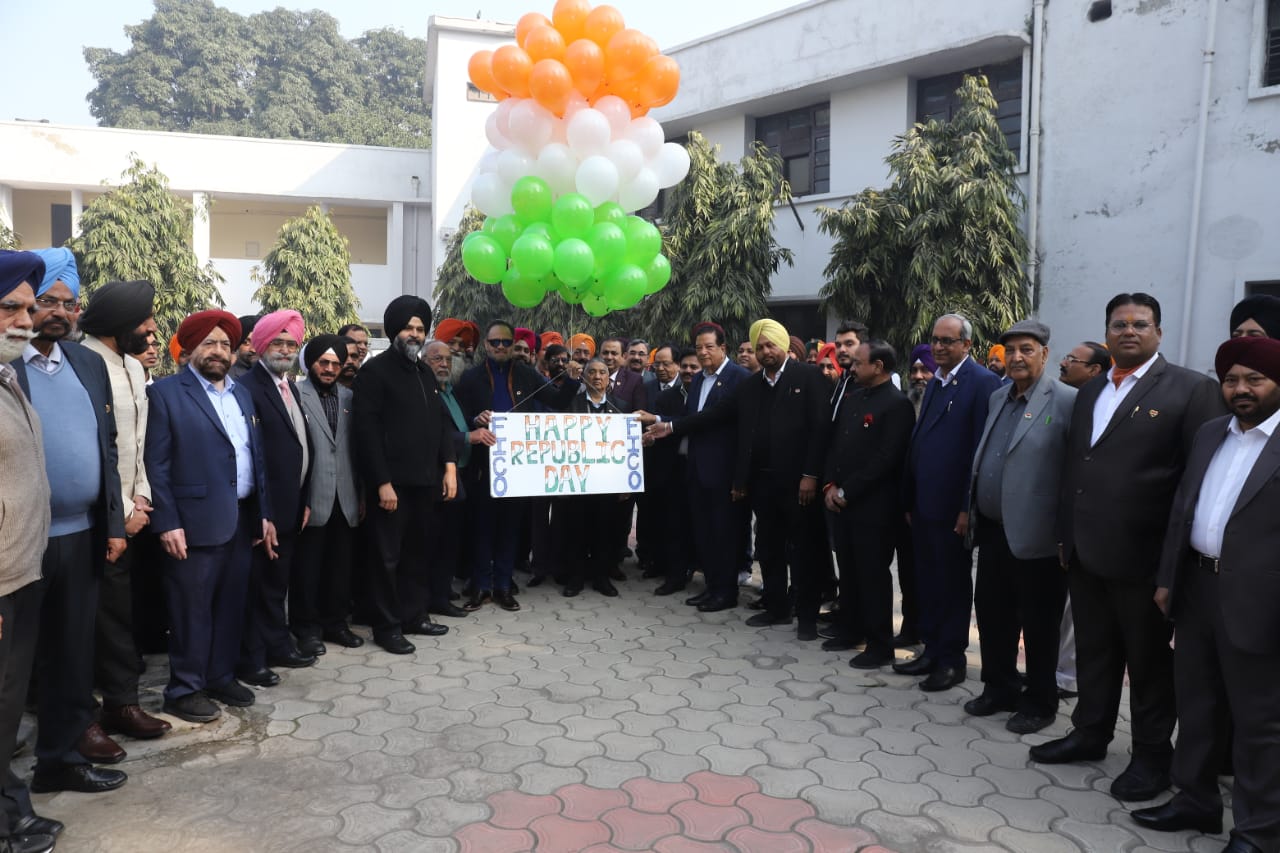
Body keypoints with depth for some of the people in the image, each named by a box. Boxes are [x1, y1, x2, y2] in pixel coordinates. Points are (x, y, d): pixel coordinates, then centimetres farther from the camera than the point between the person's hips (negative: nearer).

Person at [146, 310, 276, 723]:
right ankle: (185, 689, 16)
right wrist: (167, 523, -15)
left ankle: (221, 676, 28)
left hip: (242, 520, 6)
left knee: (231, 605, 14)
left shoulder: (242, 394, 14)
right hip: (195, 522, -6)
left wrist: (265, 513, 10)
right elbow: (156, 465, -9)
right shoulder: (165, 392, -5)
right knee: (192, 610, 3)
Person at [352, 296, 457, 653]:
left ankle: (414, 615, 27)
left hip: (424, 480, 7)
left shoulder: (425, 373, 16)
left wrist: (449, 465, 5)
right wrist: (382, 482, -18)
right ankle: (386, 626, 12)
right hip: (392, 482, -7)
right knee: (388, 555, 1)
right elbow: (367, 432, -14)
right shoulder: (375, 371, -7)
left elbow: (442, 422, 18)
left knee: (418, 551, 14)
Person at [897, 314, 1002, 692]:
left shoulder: (983, 382, -12)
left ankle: (952, 659, 19)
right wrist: (910, 499, 13)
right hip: (924, 503, 8)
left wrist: (969, 508, -18)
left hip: (952, 505, -7)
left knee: (953, 583, 6)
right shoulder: (934, 382, 14)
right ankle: (931, 649, 28)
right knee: (927, 581, 15)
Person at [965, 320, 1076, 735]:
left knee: (1038, 623, 8)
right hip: (993, 529, 7)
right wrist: (970, 510, 18)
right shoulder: (998, 397, 12)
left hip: (1035, 536, -7)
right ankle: (999, 687, 34)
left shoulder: (1066, 401, -12)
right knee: (991, 612, 16)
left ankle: (1039, 702, 25)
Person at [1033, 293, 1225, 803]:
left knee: (1149, 661, 10)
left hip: (1142, 556, -6)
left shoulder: (1191, 390, -8)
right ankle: (1090, 734, 35)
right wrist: (1067, 536, 12)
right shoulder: (1090, 392, 13)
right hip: (1085, 552, 6)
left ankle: (1152, 755, 26)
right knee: (1094, 651, 18)